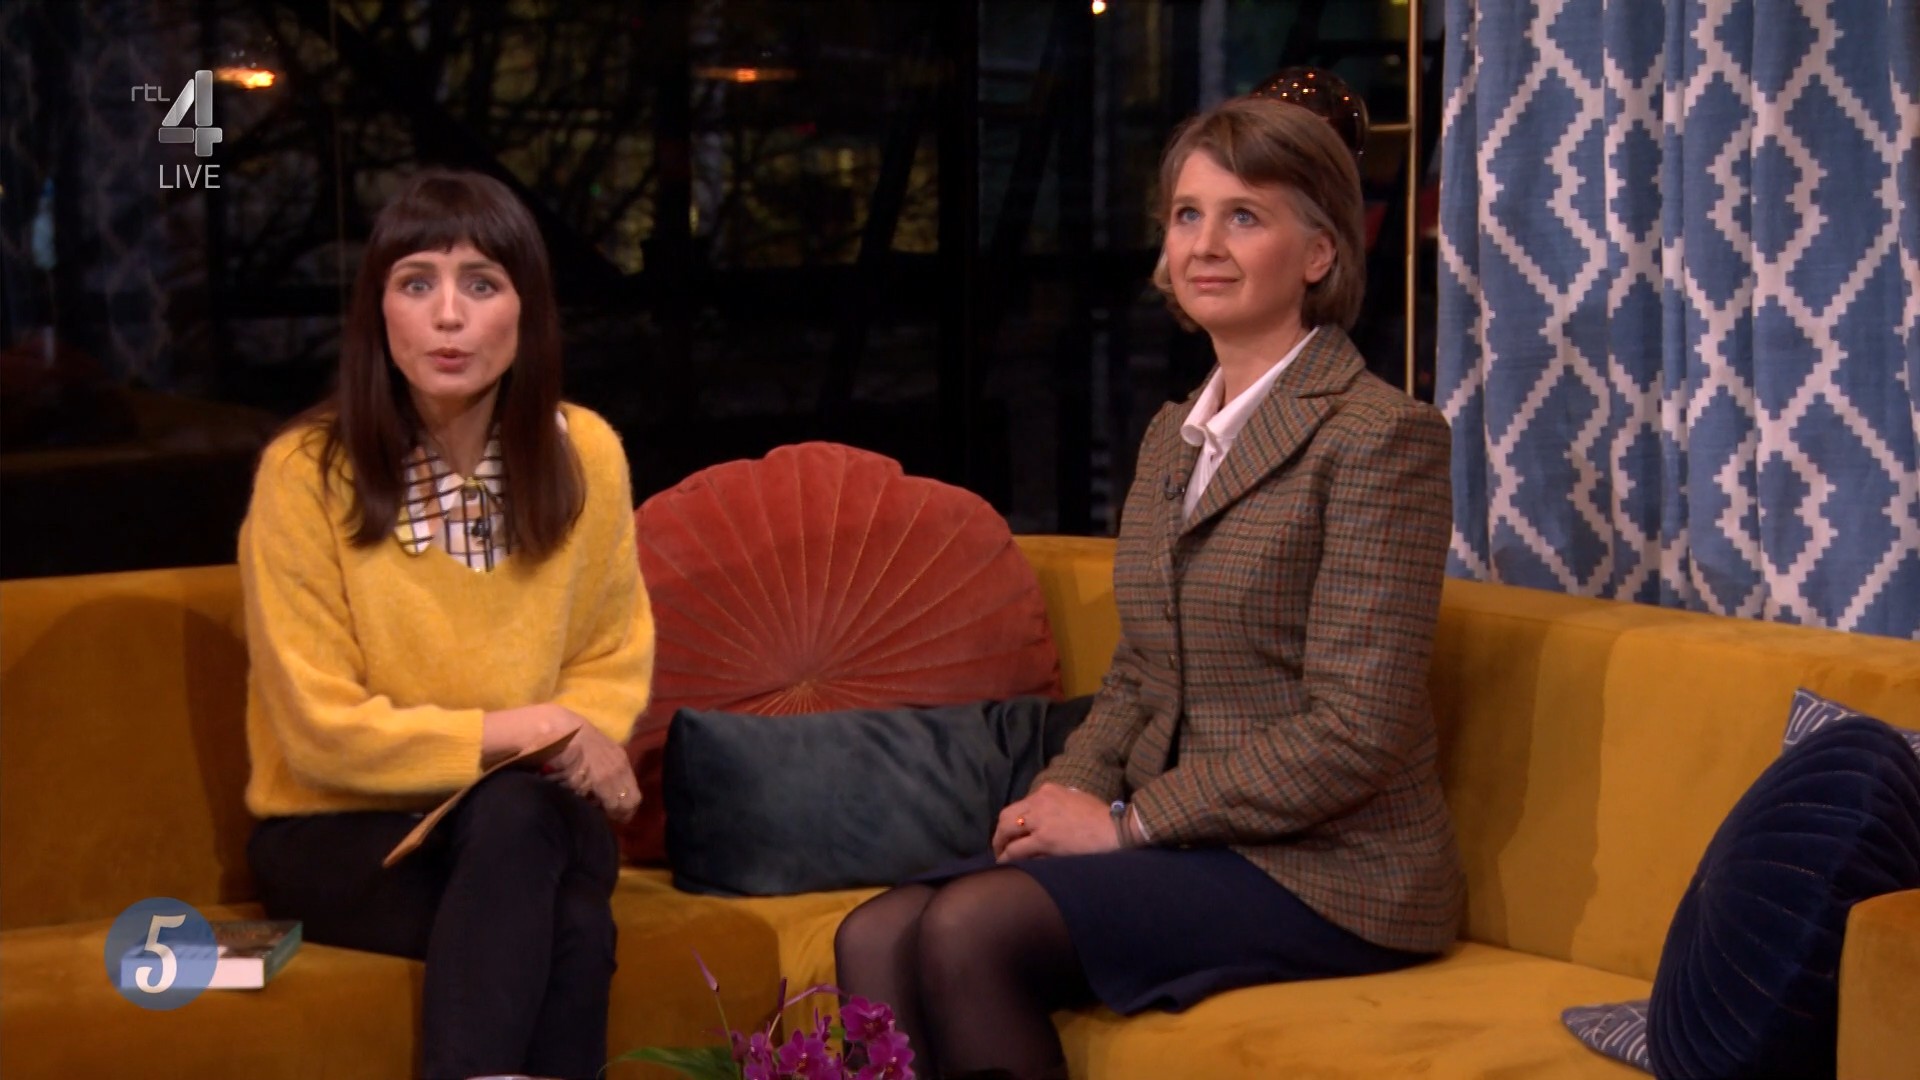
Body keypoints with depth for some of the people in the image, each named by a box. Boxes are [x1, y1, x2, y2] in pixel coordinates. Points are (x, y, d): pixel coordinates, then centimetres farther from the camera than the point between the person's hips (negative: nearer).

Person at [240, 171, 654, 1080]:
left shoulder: (584, 453, -3)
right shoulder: (305, 472, -14)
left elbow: (614, 660, 8)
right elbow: (323, 731, -13)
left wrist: (579, 743, -14)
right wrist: (523, 731, -18)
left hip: (531, 819, 3)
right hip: (335, 835, -2)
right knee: (513, 814, -34)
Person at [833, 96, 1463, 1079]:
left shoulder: (1382, 436, -10)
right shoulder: (1172, 436, 16)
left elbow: (1354, 733, -16)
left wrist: (1127, 822, -14)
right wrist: (1066, 794, -1)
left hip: (1324, 869, -7)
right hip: (1183, 844, 7)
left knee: (972, 928, -26)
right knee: (873, 940, -16)